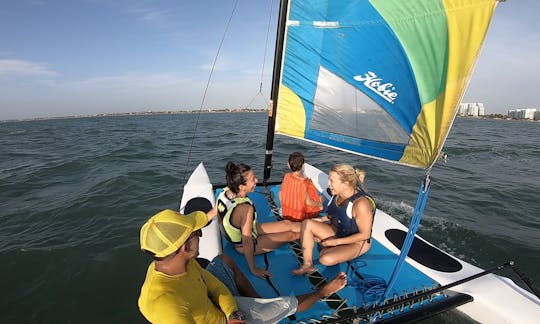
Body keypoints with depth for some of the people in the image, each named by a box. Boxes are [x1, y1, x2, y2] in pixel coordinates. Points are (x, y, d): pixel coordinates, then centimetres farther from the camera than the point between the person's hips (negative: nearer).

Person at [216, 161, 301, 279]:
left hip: (235, 235, 7)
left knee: (287, 223, 11)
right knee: (290, 235, 8)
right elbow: (247, 242, -33)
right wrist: (254, 269, -21)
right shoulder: (246, 208, -40)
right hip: (244, 246, -7)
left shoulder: (225, 191, -17)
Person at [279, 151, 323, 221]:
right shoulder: (305, 182, -27)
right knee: (320, 198, 15)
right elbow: (308, 202, -22)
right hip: (300, 217, -5)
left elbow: (280, 193, -2)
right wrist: (319, 204, -3)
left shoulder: (286, 177, -13)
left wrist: (284, 206, 14)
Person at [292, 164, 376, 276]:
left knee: (326, 259, -32)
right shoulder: (338, 194, -9)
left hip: (357, 242, -7)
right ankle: (307, 265, -10)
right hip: (337, 232, 7)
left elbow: (365, 235, -22)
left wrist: (337, 242, -21)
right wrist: (322, 220, -4)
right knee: (307, 223, -13)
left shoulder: (361, 204, -31)